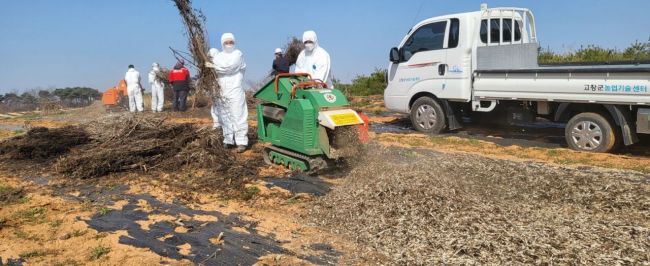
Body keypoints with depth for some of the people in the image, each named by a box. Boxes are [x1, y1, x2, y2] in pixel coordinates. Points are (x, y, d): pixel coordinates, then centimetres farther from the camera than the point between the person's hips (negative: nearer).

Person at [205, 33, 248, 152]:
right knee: (224, 118, 8)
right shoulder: (218, 56, 17)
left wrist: (213, 66, -7)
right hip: (221, 91, 5)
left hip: (235, 91, -5)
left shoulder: (238, 54, 2)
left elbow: (229, 67, -14)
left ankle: (241, 142, -6)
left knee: (238, 117, -7)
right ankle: (228, 140, 16)